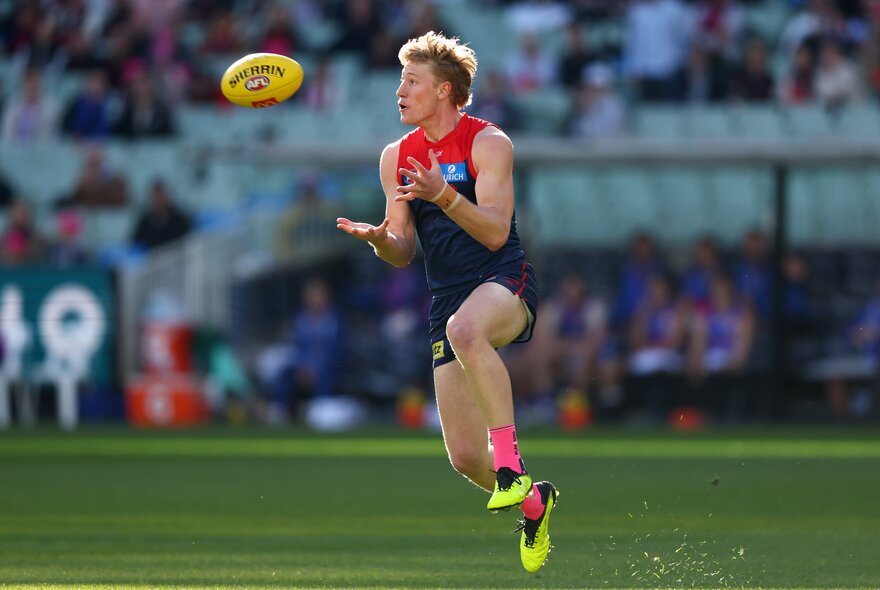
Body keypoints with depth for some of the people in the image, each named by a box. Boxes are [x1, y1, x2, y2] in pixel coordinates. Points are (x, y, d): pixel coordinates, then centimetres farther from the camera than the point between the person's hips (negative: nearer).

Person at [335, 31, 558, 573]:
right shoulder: (396, 157, 12)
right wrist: (378, 237, -10)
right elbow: (403, 253, 12)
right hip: (449, 300, 6)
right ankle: (533, 503, 31)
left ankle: (511, 463, -38)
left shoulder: (488, 142, -4)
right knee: (465, 457, -1)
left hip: (505, 282, -6)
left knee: (464, 329, -43)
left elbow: (496, 232, -15)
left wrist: (443, 195, -29)